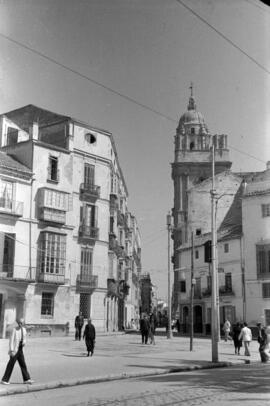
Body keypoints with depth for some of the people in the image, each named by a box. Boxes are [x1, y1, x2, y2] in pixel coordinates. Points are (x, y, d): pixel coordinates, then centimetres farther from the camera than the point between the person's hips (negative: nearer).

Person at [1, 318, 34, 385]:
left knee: (23, 364, 7)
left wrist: (24, 342, -2)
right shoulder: (14, 330, -13)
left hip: (20, 350, 7)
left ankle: (26, 379, 11)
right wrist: (12, 351, -18)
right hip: (14, 350, -7)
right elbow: (11, 340, -15)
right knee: (11, 364, -2)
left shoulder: (24, 329, 7)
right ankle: (5, 380, 8)